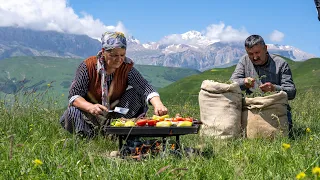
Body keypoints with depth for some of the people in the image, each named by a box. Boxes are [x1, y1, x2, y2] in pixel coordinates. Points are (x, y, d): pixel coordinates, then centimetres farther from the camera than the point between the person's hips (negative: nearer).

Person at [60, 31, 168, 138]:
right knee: (73, 112, -33)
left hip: (117, 114, 2)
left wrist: (158, 105, -48)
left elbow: (146, 88, -26)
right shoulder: (88, 66, -18)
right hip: (92, 115, -1)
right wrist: (90, 107, -43)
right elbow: (74, 95, -22)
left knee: (134, 93, -22)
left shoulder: (126, 68, -14)